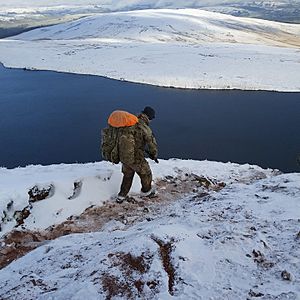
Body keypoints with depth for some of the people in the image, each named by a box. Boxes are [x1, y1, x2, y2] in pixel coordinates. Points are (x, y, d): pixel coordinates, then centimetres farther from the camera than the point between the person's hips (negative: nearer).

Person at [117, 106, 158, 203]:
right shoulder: (145, 129, -22)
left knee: (127, 175, 27)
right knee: (145, 174, 22)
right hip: (136, 159, -6)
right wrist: (154, 156, 4)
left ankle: (121, 196, 36)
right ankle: (146, 191, 44)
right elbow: (152, 144, -17)